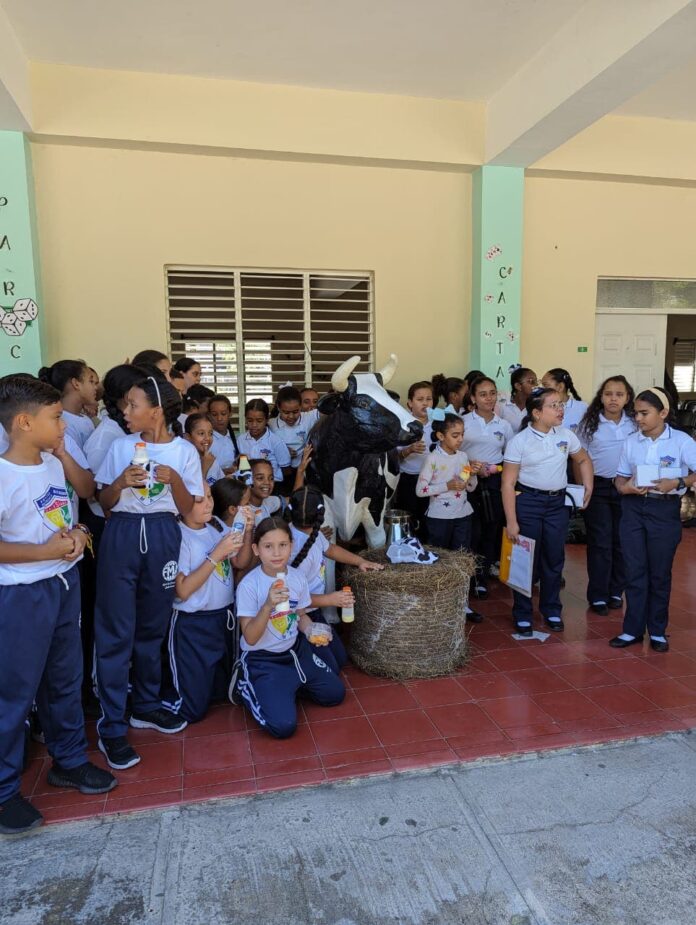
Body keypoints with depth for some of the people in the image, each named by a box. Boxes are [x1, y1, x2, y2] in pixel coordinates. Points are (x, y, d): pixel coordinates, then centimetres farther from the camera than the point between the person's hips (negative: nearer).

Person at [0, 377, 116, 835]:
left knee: (66, 679, 19)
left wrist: (76, 533, -3)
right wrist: (45, 551, -24)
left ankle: (69, 761, 38)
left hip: (65, 585, 8)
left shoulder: (53, 464, 4)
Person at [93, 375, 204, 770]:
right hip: (122, 535, 0)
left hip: (163, 537, 0)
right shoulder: (121, 446, 3)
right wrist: (121, 482, -14)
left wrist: (174, 480, -17)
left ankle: (146, 705, 31)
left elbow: (188, 509, 0)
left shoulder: (184, 452, 0)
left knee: (153, 626, 12)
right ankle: (112, 726, 10)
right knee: (116, 630, 0)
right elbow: (104, 503, 5)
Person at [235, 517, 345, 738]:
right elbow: (250, 638, -23)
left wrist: (312, 631, -14)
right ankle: (247, 687, 9)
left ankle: (291, 685, 27)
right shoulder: (249, 585, -23)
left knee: (335, 694, 10)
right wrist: (268, 605, -38)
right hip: (262, 660, -5)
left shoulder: (297, 577, -8)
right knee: (283, 725, -17)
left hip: (296, 650, 6)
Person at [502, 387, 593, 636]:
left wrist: (588, 487, 6)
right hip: (527, 502, -4)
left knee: (554, 559, 12)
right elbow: (508, 484, -11)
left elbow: (584, 460, 20)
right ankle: (522, 614, 20)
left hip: (558, 502, 4)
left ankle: (551, 610, 30)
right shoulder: (519, 441, -11)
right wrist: (511, 521, -14)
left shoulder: (566, 435, 1)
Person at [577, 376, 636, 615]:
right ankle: (598, 595, 12)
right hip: (597, 488, -1)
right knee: (600, 543, 2)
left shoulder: (635, 424, 1)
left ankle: (616, 591, 23)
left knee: (621, 541, 8)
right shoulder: (589, 423, -2)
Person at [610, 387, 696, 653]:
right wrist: (624, 487, -12)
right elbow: (621, 476, 9)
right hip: (633, 508, 3)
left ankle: (657, 631, 23)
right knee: (634, 571, 6)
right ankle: (633, 629, 16)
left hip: (664, 510, -3)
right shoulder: (631, 441, 4)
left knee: (659, 573, 8)